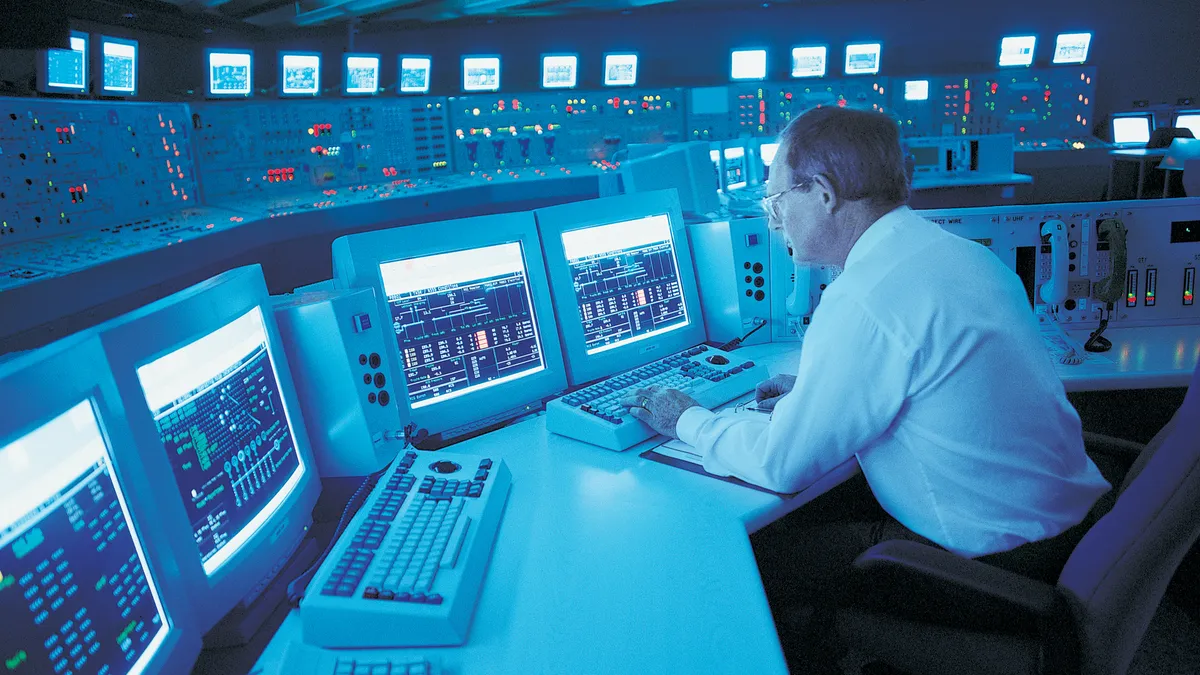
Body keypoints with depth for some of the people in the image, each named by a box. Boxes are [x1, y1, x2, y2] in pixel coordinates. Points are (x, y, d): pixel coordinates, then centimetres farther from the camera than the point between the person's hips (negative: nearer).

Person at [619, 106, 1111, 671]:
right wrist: (816, 390, 18)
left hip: (992, 561, -9)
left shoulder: (864, 299, -25)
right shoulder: (961, 252, 4)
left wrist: (686, 420, -1)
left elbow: (780, 464, -18)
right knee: (817, 509, 18)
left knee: (752, 557, -4)